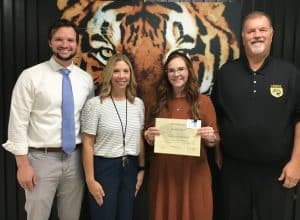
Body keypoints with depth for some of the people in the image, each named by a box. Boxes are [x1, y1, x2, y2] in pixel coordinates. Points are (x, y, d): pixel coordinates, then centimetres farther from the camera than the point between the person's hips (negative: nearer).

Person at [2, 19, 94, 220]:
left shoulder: (86, 79, 4)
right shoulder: (31, 76, -8)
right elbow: (18, 122, -8)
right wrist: (23, 164, -11)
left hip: (74, 158, 4)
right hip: (41, 159, -3)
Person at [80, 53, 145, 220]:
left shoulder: (138, 104, 5)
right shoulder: (95, 104, -10)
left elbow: (140, 139, 10)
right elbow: (87, 145, -10)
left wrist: (141, 169, 8)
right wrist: (90, 179, -11)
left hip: (130, 168, 5)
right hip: (104, 167, -4)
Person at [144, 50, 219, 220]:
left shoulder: (203, 101, -3)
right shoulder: (159, 102, 4)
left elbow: (213, 141, 1)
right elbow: (149, 140, 11)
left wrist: (211, 138, -20)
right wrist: (149, 137, -10)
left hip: (194, 172, -2)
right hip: (163, 172, 2)